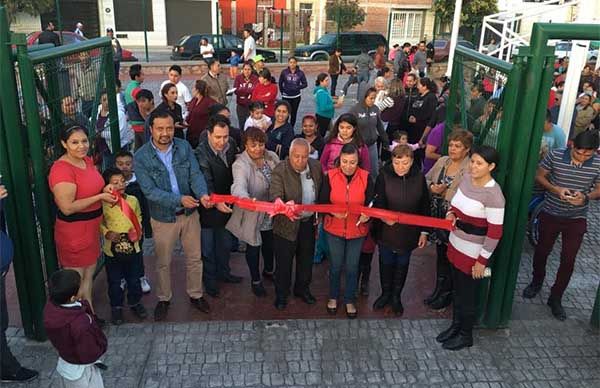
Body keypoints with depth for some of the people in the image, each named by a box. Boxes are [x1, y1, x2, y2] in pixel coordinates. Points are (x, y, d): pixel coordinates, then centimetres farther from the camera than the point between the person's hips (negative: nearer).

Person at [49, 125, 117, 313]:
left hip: (91, 226, 9)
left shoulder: (87, 160, 4)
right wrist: (100, 197, -22)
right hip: (73, 230, -9)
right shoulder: (61, 169, -22)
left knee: (89, 274, 22)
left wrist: (105, 188, -1)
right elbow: (67, 208, -26)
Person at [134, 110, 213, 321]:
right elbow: (150, 191, -21)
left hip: (190, 213, 2)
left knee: (194, 258, 16)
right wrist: (179, 199, -33)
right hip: (163, 217, -2)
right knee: (164, 262, 15)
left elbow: (195, 174, -12)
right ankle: (164, 299, 37)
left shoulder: (184, 147, -7)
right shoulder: (141, 157, -16)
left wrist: (203, 194, -33)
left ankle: (196, 295, 37)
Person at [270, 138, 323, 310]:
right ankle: (281, 294, 30)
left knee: (306, 258, 20)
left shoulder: (316, 166, -5)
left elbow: (321, 192, 7)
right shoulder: (280, 171, -21)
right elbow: (275, 196, -31)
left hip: (309, 222, 5)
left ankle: (302, 289, 42)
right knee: (284, 262, 9)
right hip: (287, 224, -4)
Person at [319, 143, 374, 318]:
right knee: (335, 265, 17)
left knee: (352, 267, 14)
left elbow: (371, 203, -7)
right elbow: (322, 202, -9)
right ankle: (333, 297, 41)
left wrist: (367, 215, -28)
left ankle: (350, 300, 36)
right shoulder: (330, 176, -13)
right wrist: (333, 212, -28)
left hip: (357, 230, 0)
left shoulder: (365, 177, -12)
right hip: (334, 229, 0)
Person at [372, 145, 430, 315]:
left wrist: (424, 232, 2)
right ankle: (386, 294, 40)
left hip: (408, 232, 1)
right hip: (386, 230, -1)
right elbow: (378, 202, -16)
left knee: (402, 265, 17)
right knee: (386, 263, 17)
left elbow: (424, 207, 0)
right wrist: (383, 216, -37)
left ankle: (396, 296, 38)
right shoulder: (384, 176, -14)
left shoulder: (419, 178, -9)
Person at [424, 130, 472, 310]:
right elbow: (426, 179, 12)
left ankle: (447, 294, 31)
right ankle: (439, 289, 40)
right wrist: (432, 188, -8)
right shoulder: (442, 161, 2)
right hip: (437, 216, 6)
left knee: (450, 257, 10)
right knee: (440, 253, 21)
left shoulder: (471, 169, -19)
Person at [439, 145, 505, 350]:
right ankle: (455, 326, 42)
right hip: (456, 245, 7)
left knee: (467, 295, 11)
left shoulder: (493, 194, -25)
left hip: (473, 253, -7)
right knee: (457, 289, 22)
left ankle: (466, 336, 32)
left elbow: (495, 232, -21)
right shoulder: (467, 178, -2)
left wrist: (482, 261, -16)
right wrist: (450, 213, -6)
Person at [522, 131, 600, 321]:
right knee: (542, 251, 17)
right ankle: (536, 282, 45)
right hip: (550, 215, 0)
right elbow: (539, 176, -4)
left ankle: (555, 298, 24)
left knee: (568, 261, 5)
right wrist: (555, 189, -22)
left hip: (576, 220, 0)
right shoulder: (555, 155, -16)